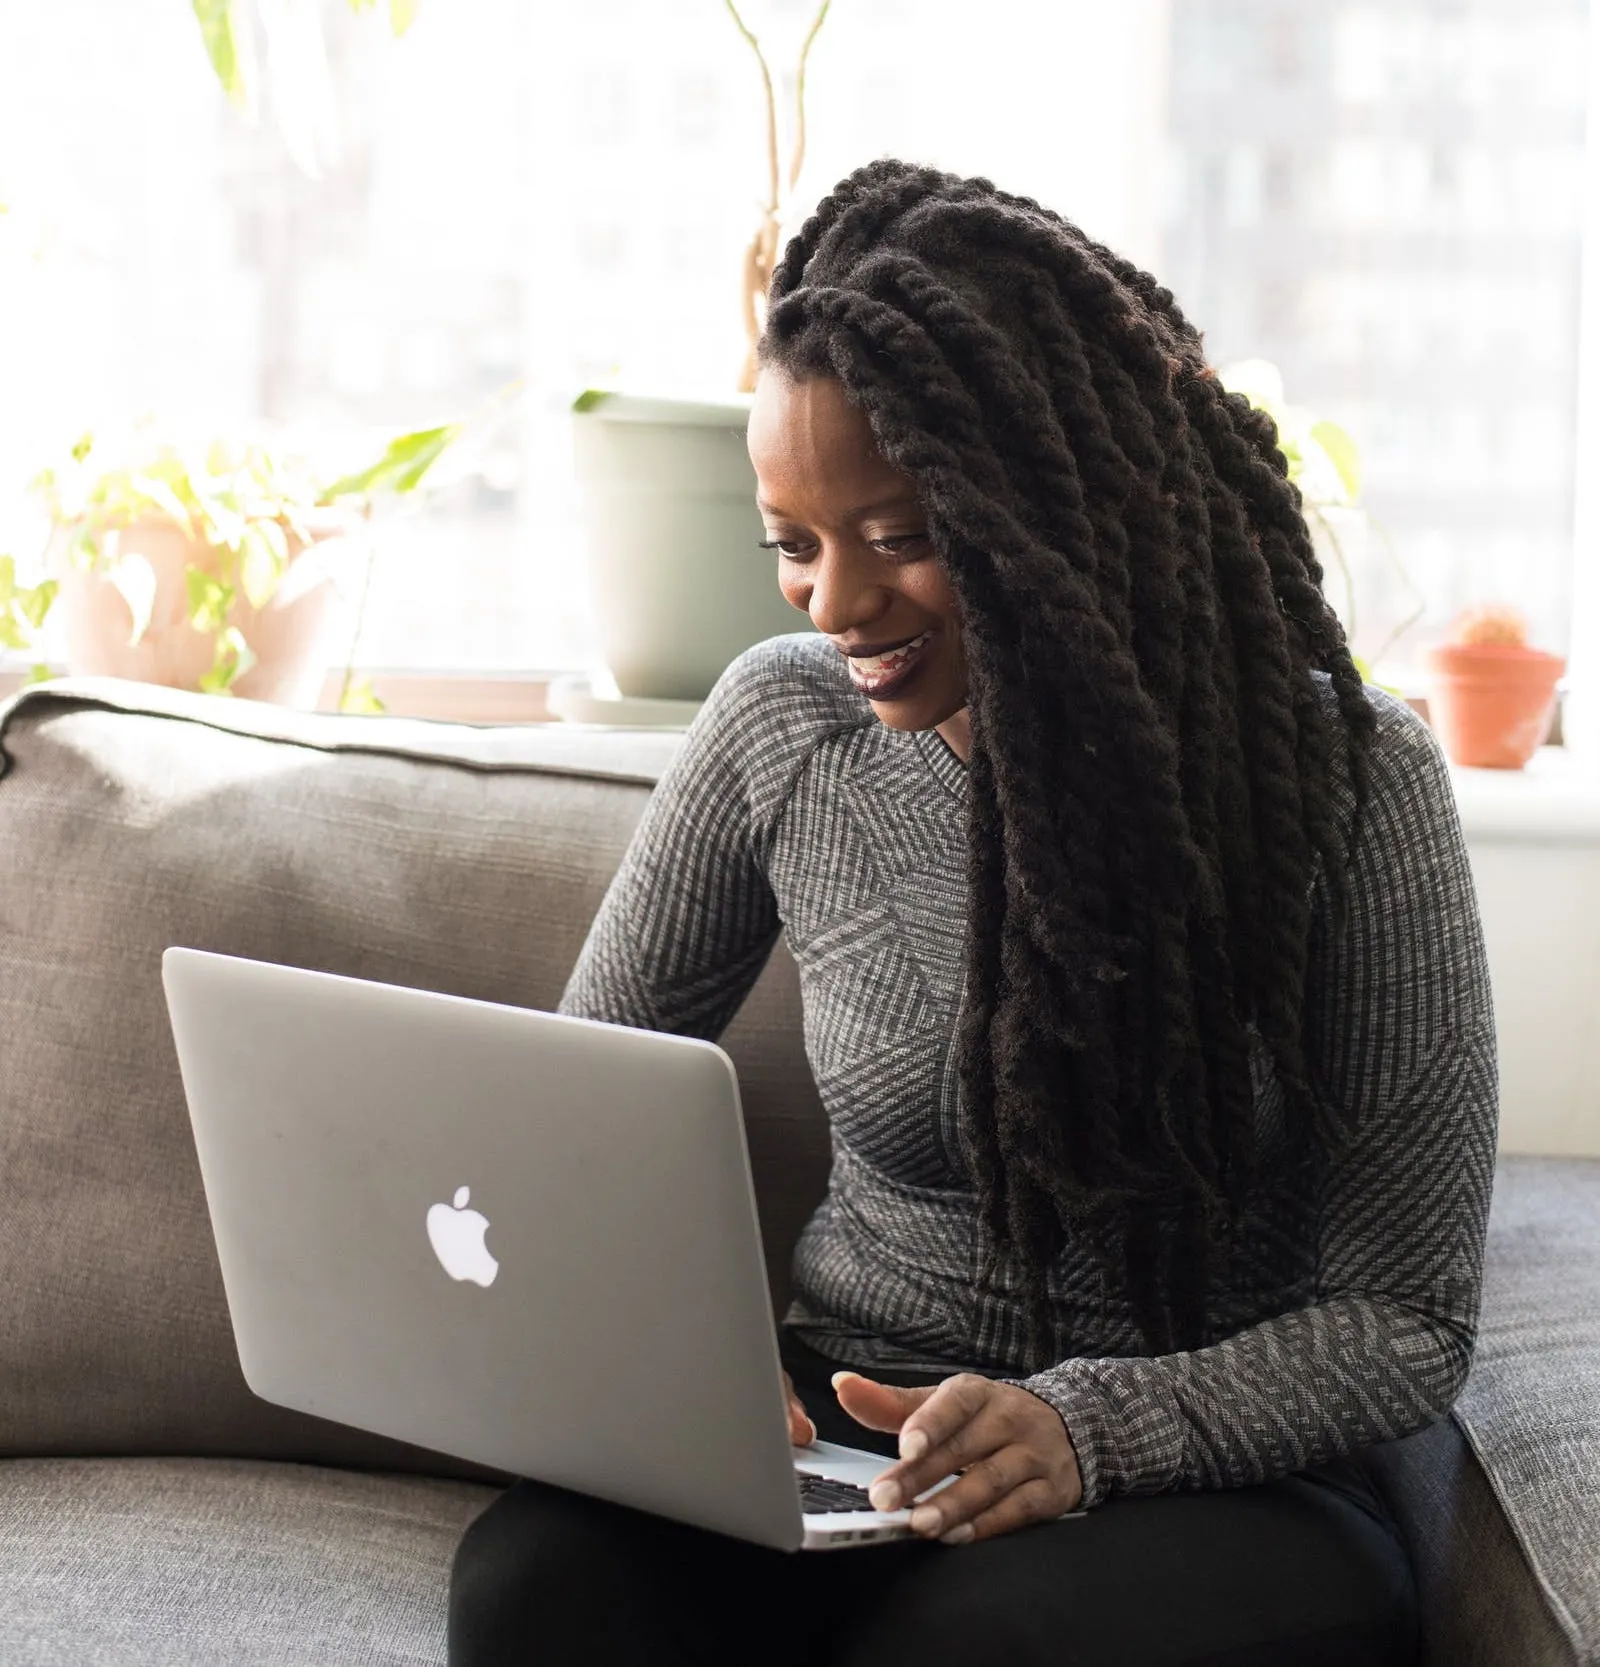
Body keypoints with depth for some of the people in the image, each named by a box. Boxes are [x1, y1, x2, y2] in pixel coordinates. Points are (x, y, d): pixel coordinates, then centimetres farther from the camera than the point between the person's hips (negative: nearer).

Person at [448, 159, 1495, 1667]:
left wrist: (1092, 1426, -24)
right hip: (837, 1443, 3)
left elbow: (1406, 1322, -7)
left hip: (1208, 1483, -2)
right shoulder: (781, 728, 0)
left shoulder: (1346, 778, -10)